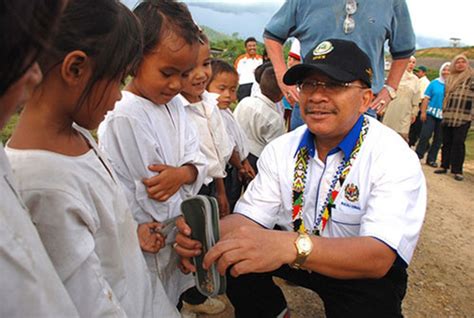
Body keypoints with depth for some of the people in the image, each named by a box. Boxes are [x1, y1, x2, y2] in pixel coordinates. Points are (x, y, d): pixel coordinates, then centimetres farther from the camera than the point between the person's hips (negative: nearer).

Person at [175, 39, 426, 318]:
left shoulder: (396, 159, -22)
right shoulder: (281, 149, -7)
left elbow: (379, 257, -32)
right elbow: (251, 217, -10)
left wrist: (292, 246, -50)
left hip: (367, 273, -2)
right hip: (296, 258, 3)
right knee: (231, 259, -17)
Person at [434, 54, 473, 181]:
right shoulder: (450, 79, 17)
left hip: (463, 117, -4)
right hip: (448, 116, 5)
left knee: (458, 142, -7)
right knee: (446, 142, 7)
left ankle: (457, 170, -3)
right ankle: (444, 166, 15)